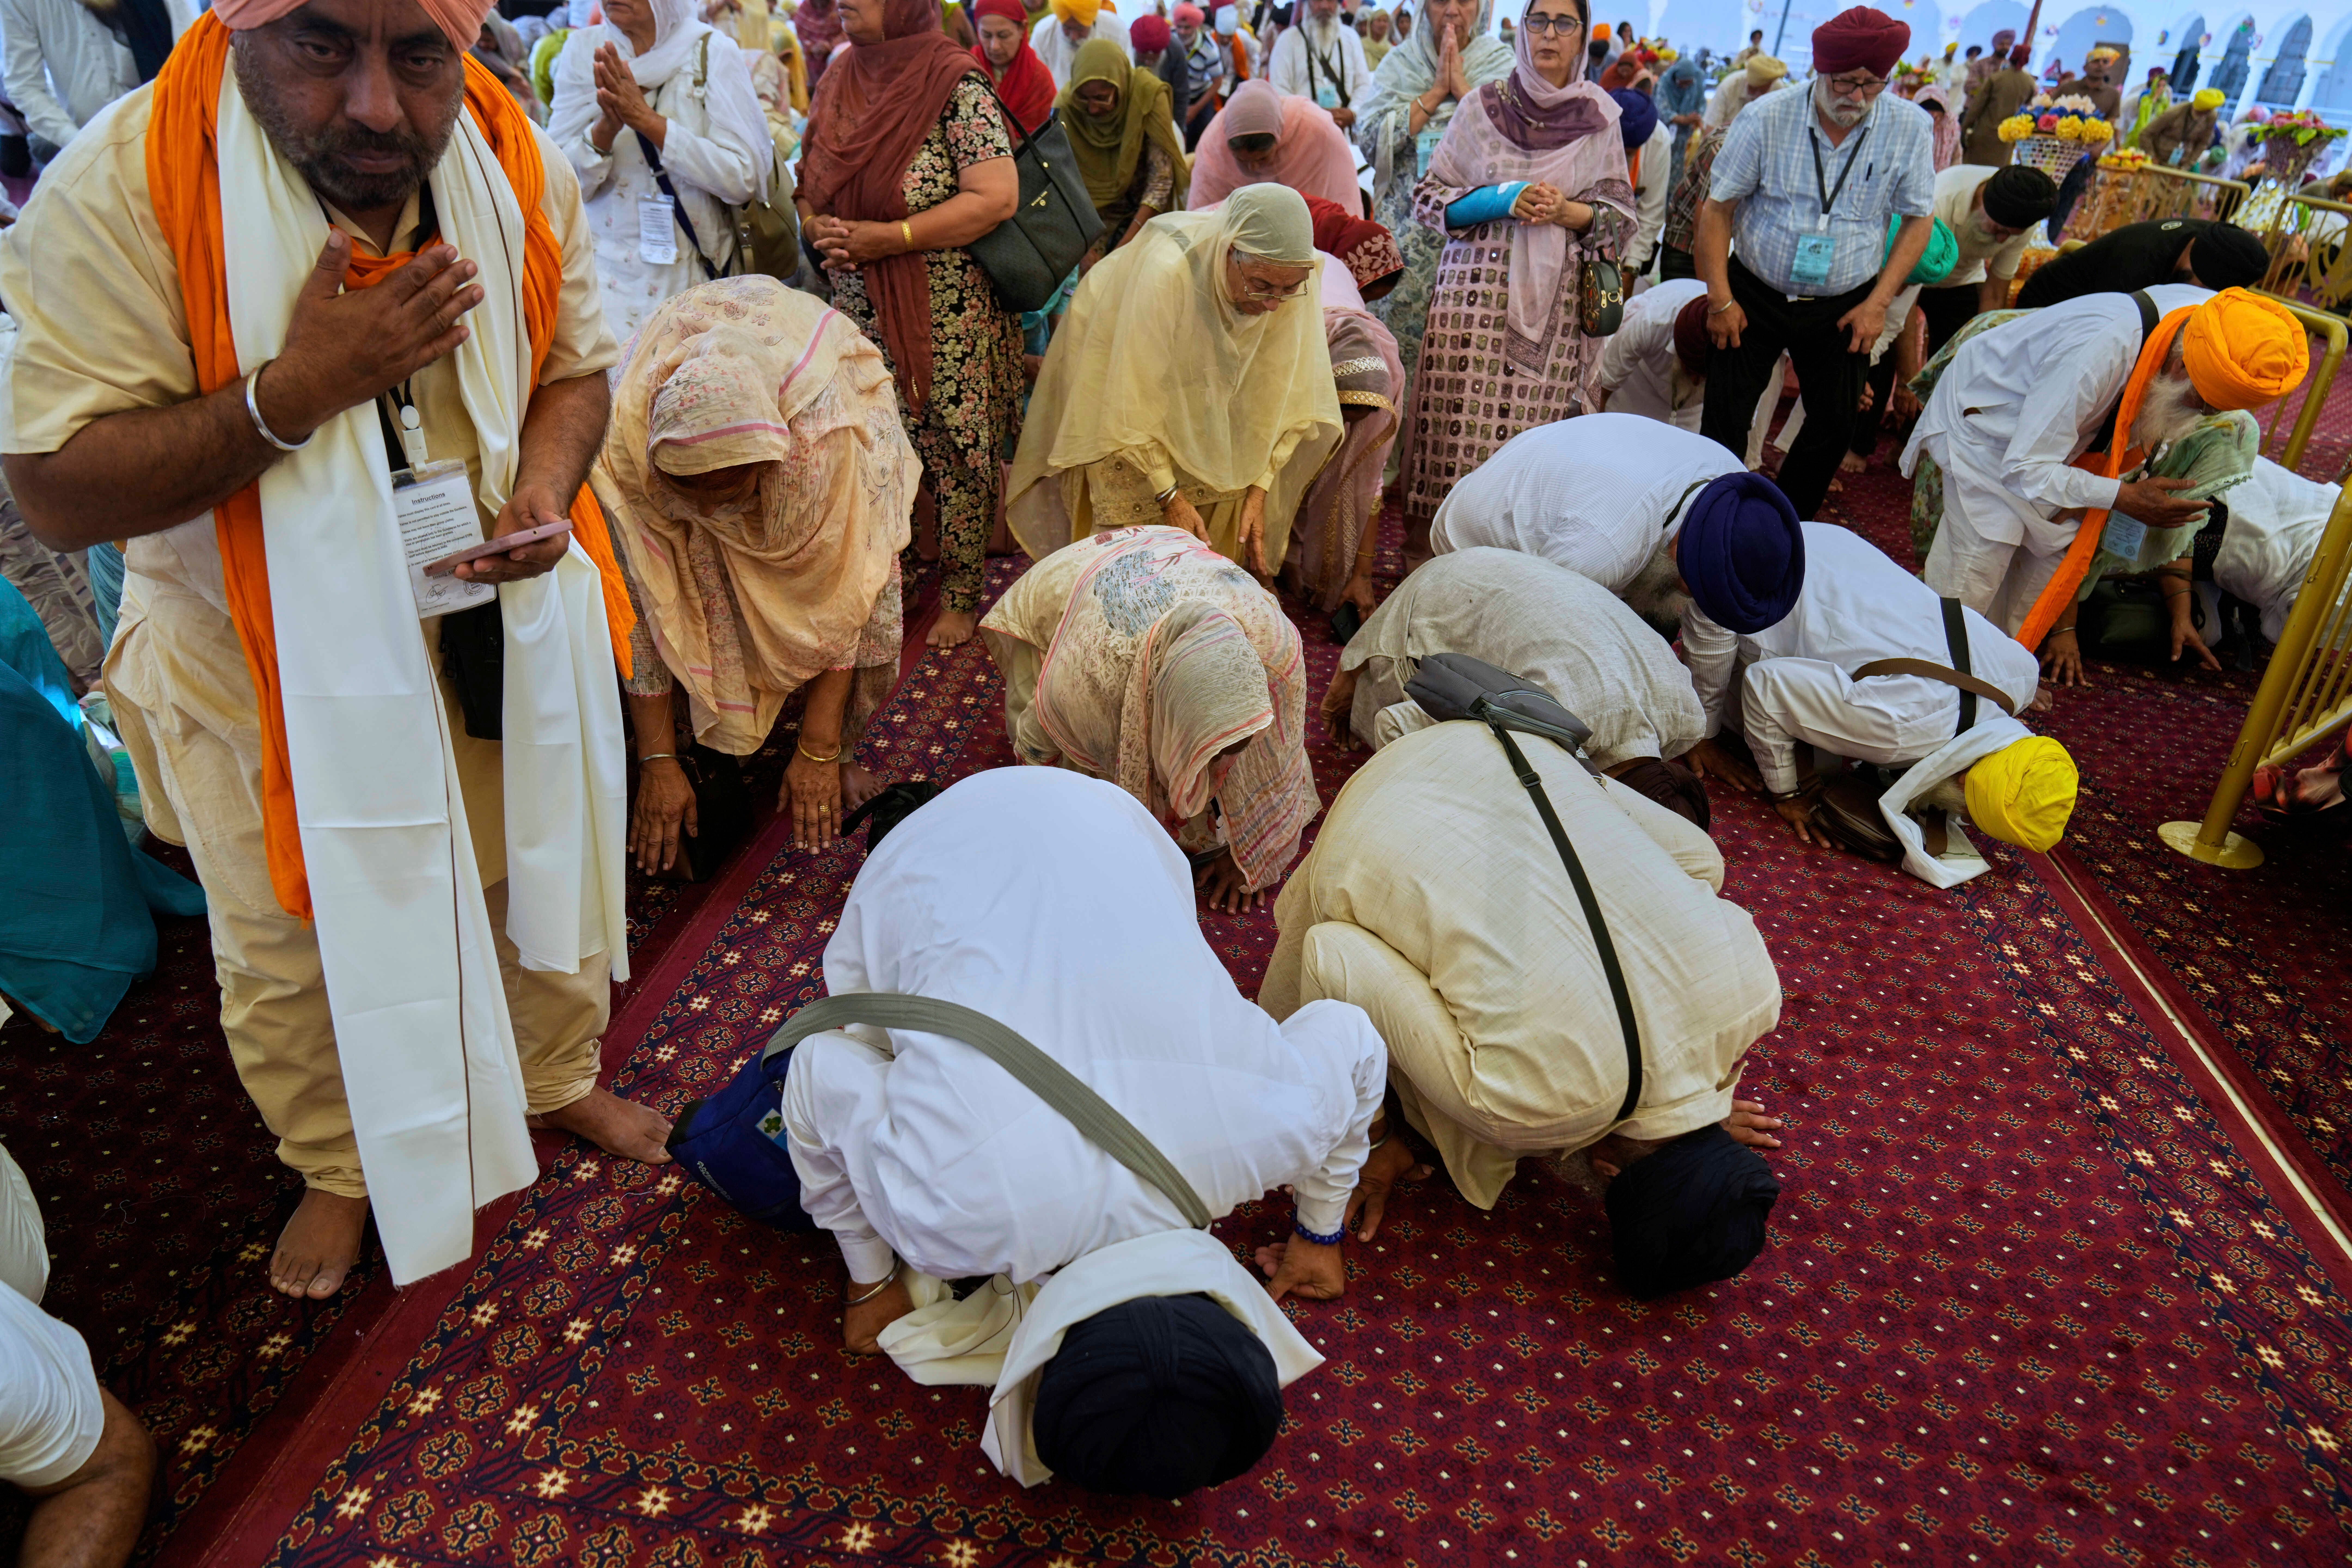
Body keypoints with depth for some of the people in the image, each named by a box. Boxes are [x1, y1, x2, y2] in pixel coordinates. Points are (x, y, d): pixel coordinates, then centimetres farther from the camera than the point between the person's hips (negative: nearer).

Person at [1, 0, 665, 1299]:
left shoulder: (518, 168, -12)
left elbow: (576, 364, 2)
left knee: (539, 867, 20)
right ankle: (340, 1166, 44)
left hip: (489, 626, 3)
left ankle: (558, 1079, 49)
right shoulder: (117, 194, -23)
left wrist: (544, 489, -19)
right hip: (266, 665, -2)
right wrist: (296, 389, -35)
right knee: (292, 950, 15)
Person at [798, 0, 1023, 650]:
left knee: (953, 458, 5)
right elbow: (808, 183, 18)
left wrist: (888, 238, -21)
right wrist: (818, 229, -6)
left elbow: (996, 197, -20)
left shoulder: (956, 88, -11)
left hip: (946, 322, -5)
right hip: (859, 318, 6)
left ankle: (961, 594, 21)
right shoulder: (837, 82, 9)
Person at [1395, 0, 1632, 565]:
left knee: (1530, 427, -4)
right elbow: (1430, 197, 7)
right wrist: (1503, 200, -9)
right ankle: (1428, 551, 3)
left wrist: (1567, 212, -9)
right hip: (1475, 290, -1)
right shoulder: (1485, 106, 6)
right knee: (1459, 420, -7)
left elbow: (1621, 217, 11)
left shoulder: (1600, 119, 8)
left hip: (1555, 301, 1)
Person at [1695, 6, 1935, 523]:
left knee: (1835, 427, 7)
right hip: (1755, 296, -2)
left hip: (1843, 307, 2)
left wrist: (1878, 303, -7)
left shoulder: (1911, 128, -8)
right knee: (1724, 420, -1)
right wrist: (1720, 301, -9)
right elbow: (1718, 208, -7)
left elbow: (1919, 219, 1)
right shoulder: (1766, 120, -14)